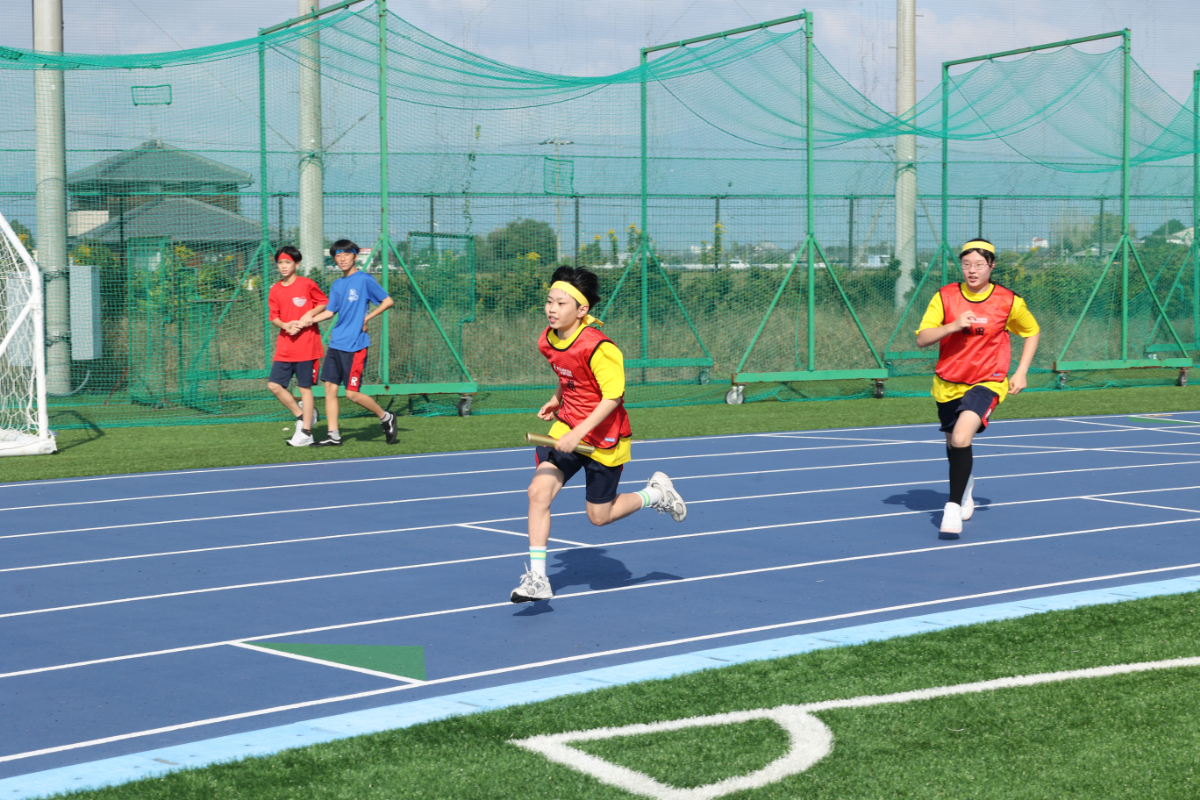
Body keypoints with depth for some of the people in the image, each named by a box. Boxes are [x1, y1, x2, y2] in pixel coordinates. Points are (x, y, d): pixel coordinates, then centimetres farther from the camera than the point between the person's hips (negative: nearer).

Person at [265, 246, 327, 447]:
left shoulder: (307, 284, -4)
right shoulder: (275, 291, 8)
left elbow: (324, 302, 4)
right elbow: (273, 317, 8)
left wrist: (310, 314, -12)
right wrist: (285, 325, -12)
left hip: (306, 346, -5)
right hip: (284, 347, 5)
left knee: (305, 387, -2)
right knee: (274, 385, -2)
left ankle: (305, 433, 3)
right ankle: (302, 414, 17)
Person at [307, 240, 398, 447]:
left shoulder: (364, 280, -7)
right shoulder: (337, 285, 14)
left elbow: (388, 301, -5)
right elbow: (329, 312, 18)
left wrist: (367, 318, -10)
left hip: (355, 345, -7)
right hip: (336, 343, 7)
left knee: (352, 394, -8)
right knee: (330, 387, 2)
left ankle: (386, 418, 13)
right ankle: (333, 435, 7)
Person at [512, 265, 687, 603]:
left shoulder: (597, 347, -25)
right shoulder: (548, 341, -1)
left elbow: (612, 397, -23)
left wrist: (579, 433, -28)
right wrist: (557, 399, 10)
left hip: (604, 438, -6)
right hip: (567, 429, 6)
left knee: (599, 516, 4)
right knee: (538, 490, -13)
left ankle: (655, 493, 31)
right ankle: (537, 579, -9)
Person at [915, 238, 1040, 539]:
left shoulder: (1009, 301, -7)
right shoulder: (945, 296, -5)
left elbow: (1032, 332, 11)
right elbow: (922, 339, -11)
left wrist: (1020, 373, 2)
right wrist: (953, 325, -27)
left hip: (987, 382, -4)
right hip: (948, 382, 4)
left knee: (961, 437, -28)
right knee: (953, 444, 22)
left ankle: (953, 508, -22)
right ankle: (966, 484, 56)